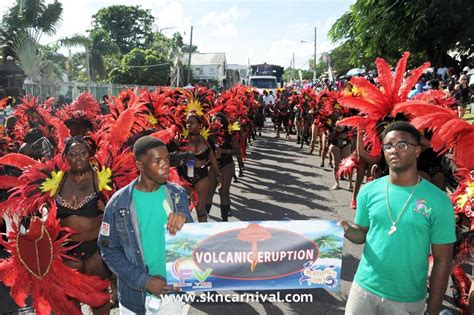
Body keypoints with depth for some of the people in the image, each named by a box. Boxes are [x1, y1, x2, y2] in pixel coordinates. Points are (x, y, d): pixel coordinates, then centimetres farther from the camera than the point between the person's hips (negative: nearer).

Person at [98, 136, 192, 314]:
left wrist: (185, 222, -25)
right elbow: (109, 251, -8)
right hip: (136, 296, -2)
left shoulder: (178, 194, -6)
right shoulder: (119, 203, -14)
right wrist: (144, 280, -15)